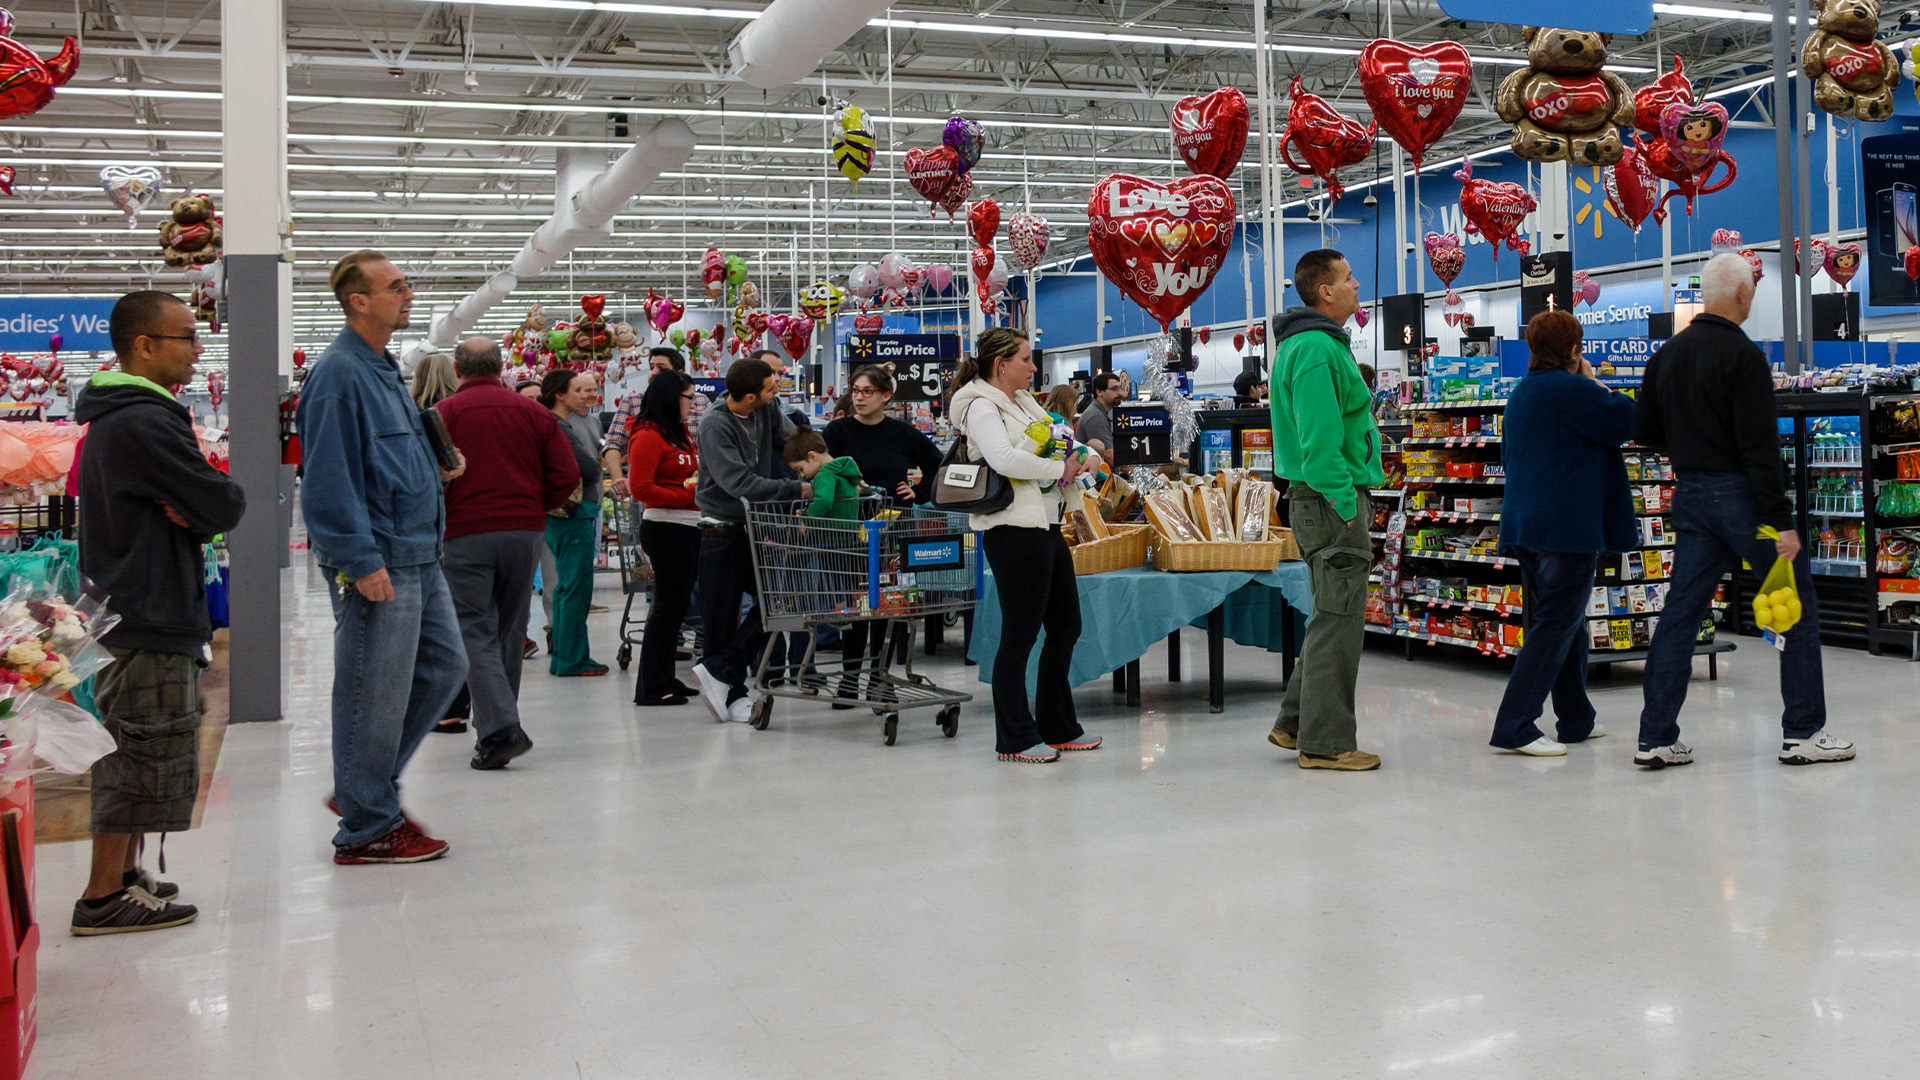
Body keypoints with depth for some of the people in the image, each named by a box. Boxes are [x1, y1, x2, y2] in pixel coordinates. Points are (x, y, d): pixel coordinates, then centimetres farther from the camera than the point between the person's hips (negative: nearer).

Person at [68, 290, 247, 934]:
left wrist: (186, 514, -8)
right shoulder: (144, 423, -19)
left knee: (133, 754, 18)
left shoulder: (113, 417, 16)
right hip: (151, 619, -11)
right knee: (145, 755, -4)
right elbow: (225, 506, -21)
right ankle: (104, 899, 2)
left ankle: (124, 874, 29)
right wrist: (197, 513, -2)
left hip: (125, 609, 11)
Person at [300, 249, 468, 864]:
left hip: (417, 557, 10)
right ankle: (366, 828, 11)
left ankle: (368, 787, 28)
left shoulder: (383, 369, 17)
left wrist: (435, 470, 13)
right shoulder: (339, 373, -14)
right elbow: (329, 478, -20)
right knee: (375, 694, -1)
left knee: (444, 665, 16)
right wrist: (361, 561, -23)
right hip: (377, 562, -10)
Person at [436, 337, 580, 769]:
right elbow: (567, 475, 3)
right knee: (510, 632, 14)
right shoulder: (533, 412, 7)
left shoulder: (445, 413, -2)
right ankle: (498, 722, 23)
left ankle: (500, 729, -16)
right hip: (526, 531, 4)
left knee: (475, 633, -2)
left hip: (466, 535, -4)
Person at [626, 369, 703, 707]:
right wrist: (687, 496, -19)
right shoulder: (648, 437, -12)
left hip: (689, 527, 10)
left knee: (677, 606, 14)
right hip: (666, 529, -10)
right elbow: (641, 488, -18)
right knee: (668, 607, -6)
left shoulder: (681, 434, 18)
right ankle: (650, 687, 0)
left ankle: (665, 679, 22)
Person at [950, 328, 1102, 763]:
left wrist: (1083, 458, 4)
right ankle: (1015, 739, 8)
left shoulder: (1024, 402, 18)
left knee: (1065, 627, 15)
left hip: (1046, 526, 10)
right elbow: (1003, 459, -26)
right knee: (1020, 636, -3)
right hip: (1014, 531, -10)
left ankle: (1057, 727, 27)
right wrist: (1060, 469, -17)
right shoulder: (982, 407, -10)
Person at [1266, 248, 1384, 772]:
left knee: (1333, 616, 17)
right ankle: (1325, 742, 2)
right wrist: (1345, 503, -21)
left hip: (1328, 499, 11)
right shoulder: (1317, 349, -16)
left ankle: (1296, 723, 23)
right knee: (1338, 619, -5)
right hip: (1332, 501, -11)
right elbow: (1319, 440, -23)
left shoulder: (1316, 343, 18)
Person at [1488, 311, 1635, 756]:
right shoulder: (1571, 389, -14)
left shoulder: (1520, 392, 15)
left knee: (1564, 621, 17)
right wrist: (1596, 383, 5)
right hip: (1567, 525, -9)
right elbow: (1626, 421, -7)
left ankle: (1575, 719, 25)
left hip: (1524, 522, 9)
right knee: (1556, 625, -7)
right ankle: (1514, 727, -11)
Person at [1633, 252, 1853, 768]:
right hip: (1741, 494, -7)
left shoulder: (1667, 355, 9)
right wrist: (1781, 521, -19)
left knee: (1681, 611, 7)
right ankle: (1803, 733, 10)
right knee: (1797, 607, 6)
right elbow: (1761, 447, -19)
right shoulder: (1742, 355, -14)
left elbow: (1645, 430, 14)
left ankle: (1656, 738, 6)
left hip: (1689, 495, 7)